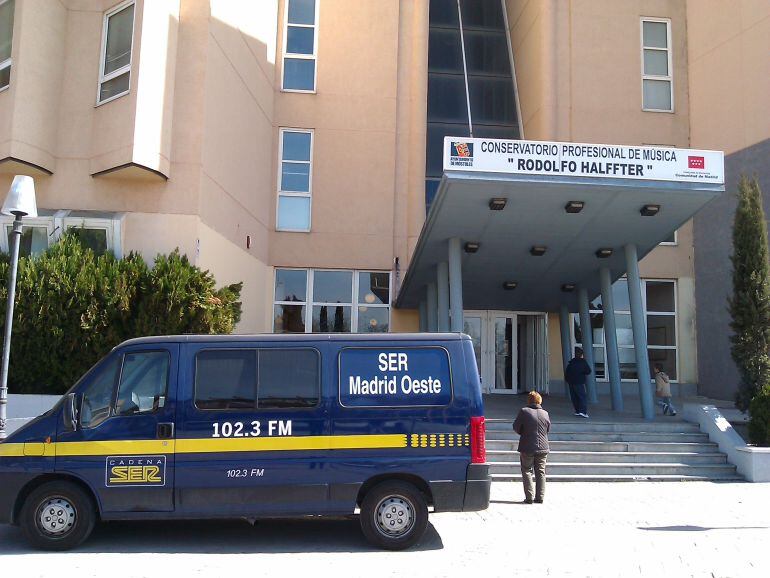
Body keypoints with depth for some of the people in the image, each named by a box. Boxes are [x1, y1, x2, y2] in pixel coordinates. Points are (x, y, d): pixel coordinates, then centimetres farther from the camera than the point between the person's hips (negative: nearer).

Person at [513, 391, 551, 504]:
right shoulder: (545, 413, 1)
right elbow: (548, 430, 11)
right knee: (540, 472, 12)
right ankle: (540, 497, 11)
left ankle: (529, 497, 2)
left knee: (527, 471, 7)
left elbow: (516, 427, -5)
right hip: (542, 447, 3)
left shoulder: (524, 411, -10)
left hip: (527, 448, -3)